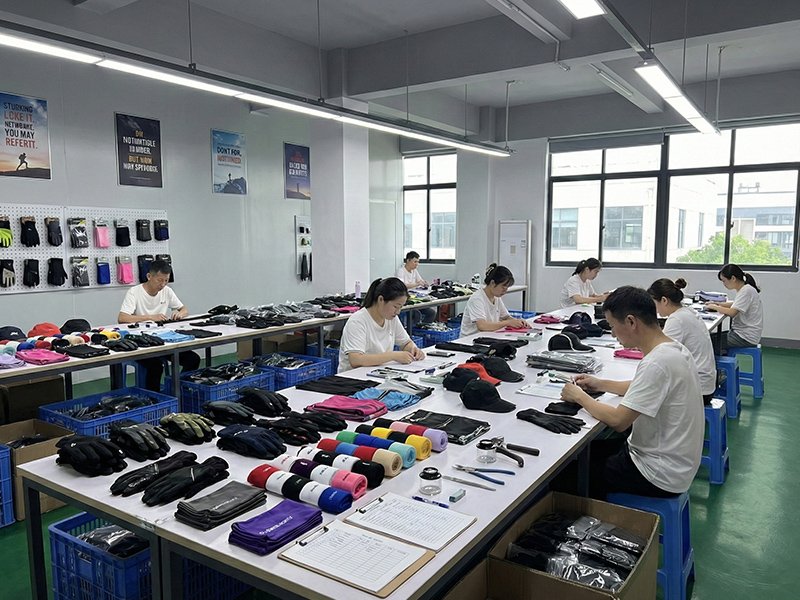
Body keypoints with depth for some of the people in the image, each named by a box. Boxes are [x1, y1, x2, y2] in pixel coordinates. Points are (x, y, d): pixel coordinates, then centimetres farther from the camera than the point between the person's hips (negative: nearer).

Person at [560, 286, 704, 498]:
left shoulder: (657, 363, -28)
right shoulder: (673, 349, 2)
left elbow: (618, 420, -26)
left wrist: (579, 396, -11)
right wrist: (601, 384, 11)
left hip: (661, 475, -9)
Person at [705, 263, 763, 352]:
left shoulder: (746, 291, -19)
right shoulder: (743, 289, 9)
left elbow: (732, 312, -25)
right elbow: (735, 305, 25)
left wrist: (715, 307, -10)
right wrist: (717, 304, 10)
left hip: (747, 338, -9)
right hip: (742, 332, 9)